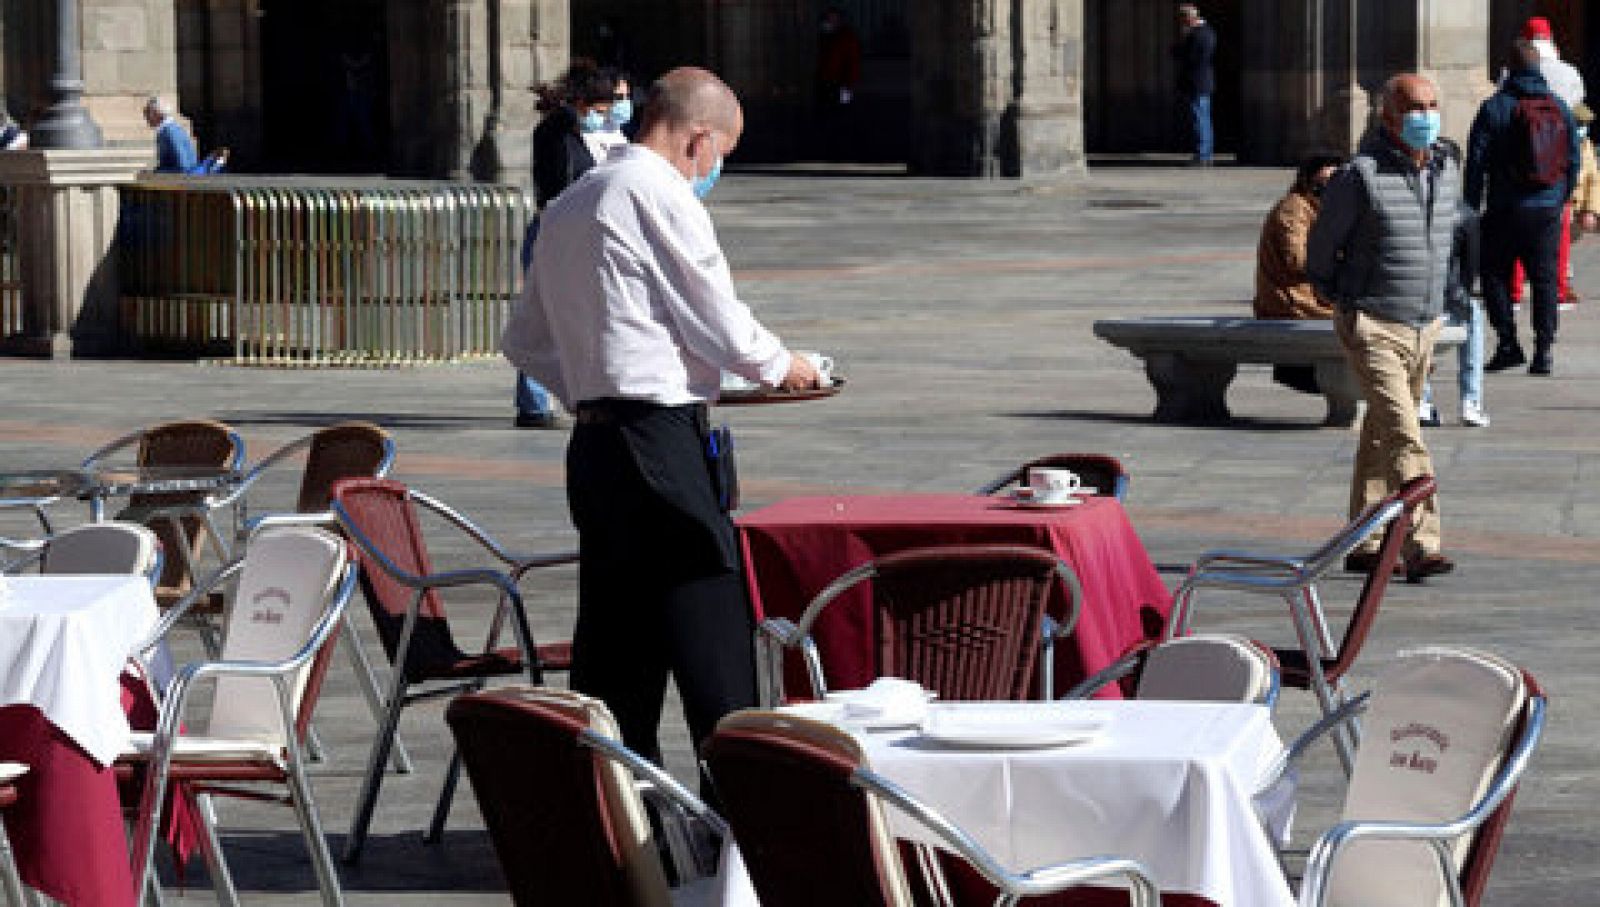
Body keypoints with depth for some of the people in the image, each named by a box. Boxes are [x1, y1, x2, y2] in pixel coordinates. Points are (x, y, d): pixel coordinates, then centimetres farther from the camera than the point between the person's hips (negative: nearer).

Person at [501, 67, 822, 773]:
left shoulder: (568, 206, 18)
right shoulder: (660, 194, -9)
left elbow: (525, 343, 24)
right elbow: (720, 326, -10)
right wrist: (780, 366, 8)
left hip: (593, 443, 9)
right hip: (661, 443, -9)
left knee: (616, 653, 10)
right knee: (714, 640, -7)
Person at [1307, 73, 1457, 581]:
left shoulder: (1447, 171, 6)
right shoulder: (1359, 176, -14)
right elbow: (1321, 248, -1)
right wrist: (1341, 300, 9)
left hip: (1423, 328, 7)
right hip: (1372, 329, -7)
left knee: (1380, 438, 15)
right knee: (1405, 438, -18)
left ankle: (1363, 547, 23)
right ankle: (1421, 548, -23)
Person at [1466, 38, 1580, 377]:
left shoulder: (1495, 107, -7)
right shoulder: (1559, 109, 5)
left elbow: (1477, 162, -7)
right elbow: (1573, 160, 9)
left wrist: (1472, 208, 0)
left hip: (1505, 209, -3)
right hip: (1547, 210, 3)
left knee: (1495, 274, 8)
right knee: (1545, 279, 7)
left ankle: (1508, 344, 0)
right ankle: (1544, 350, 2)